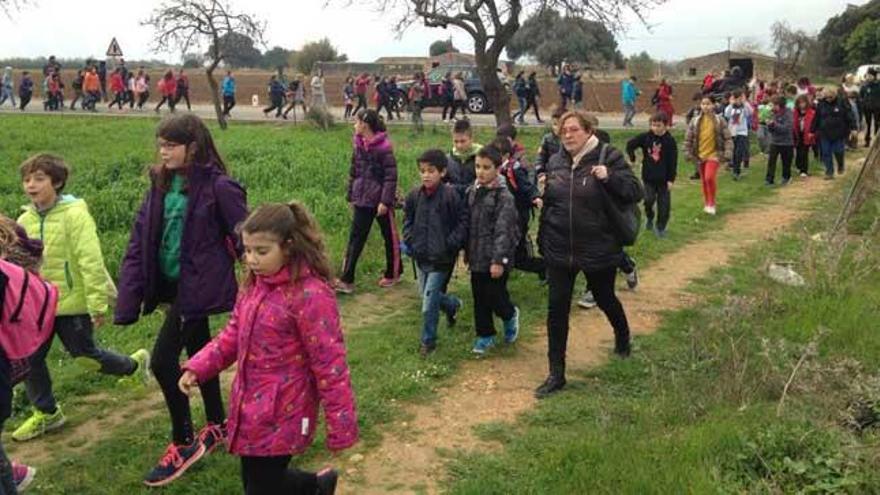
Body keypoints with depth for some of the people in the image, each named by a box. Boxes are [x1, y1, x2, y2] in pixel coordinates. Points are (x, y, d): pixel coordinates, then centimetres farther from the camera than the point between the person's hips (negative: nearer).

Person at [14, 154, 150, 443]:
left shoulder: (74, 214, -17)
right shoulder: (25, 221, 3)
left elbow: (91, 262, -20)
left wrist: (97, 304, -21)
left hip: (73, 301, -6)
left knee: (85, 355, 5)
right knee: (30, 359, 8)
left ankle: (135, 364, 31)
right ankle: (46, 413, 27)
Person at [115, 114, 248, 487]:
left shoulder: (217, 186, -15)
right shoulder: (161, 184, 6)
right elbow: (140, 240, 5)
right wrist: (129, 297, -1)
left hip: (198, 286, -7)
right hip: (174, 284, 7)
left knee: (163, 360, -9)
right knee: (198, 355, 19)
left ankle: (183, 444, 8)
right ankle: (217, 427, 37)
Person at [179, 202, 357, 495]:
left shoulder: (310, 295, -22)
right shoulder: (255, 284, 4)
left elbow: (330, 365, -20)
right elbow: (233, 336, 12)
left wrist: (341, 427, -16)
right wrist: (198, 368, -2)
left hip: (281, 418, -8)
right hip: (250, 411, 8)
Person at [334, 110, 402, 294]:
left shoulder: (384, 147, -15)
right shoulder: (359, 145, 5)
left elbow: (391, 176, -16)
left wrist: (385, 201, -19)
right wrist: (350, 196, 14)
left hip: (381, 201, -6)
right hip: (363, 200, 6)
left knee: (390, 237, 11)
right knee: (355, 239, 2)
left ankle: (393, 274, 28)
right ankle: (346, 280, 1)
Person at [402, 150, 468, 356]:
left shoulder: (451, 196, -14)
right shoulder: (414, 196, 1)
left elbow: (463, 222, -9)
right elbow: (408, 220, 15)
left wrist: (451, 245, -16)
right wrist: (409, 241, 3)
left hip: (441, 258, -6)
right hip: (421, 256, 6)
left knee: (429, 300, -5)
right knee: (425, 295, 17)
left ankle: (428, 340, 11)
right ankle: (452, 305, 47)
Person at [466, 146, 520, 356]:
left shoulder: (503, 197, -14)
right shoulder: (471, 192, 6)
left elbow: (503, 230, -17)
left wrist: (499, 260, -20)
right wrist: (466, 250, 15)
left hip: (495, 259, -6)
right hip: (477, 256, 6)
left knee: (495, 297, -1)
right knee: (479, 299, 11)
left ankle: (510, 315, 31)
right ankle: (485, 335, 24)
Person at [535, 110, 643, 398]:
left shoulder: (608, 157, -10)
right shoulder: (555, 163, 4)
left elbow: (635, 192, -13)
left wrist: (609, 177, -30)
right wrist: (542, 241, 12)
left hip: (599, 251, -3)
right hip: (560, 251, 3)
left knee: (605, 300, 18)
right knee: (557, 310, 1)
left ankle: (623, 337, 51)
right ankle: (556, 374, 10)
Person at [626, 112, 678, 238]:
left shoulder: (670, 141, -7)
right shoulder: (645, 137, -3)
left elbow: (673, 162, -7)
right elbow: (630, 144, 9)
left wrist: (671, 179, -9)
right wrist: (632, 159, 4)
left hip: (663, 178, -1)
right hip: (648, 177, 1)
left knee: (664, 204, 3)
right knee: (649, 199, -5)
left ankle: (661, 227, 17)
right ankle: (649, 218, 24)